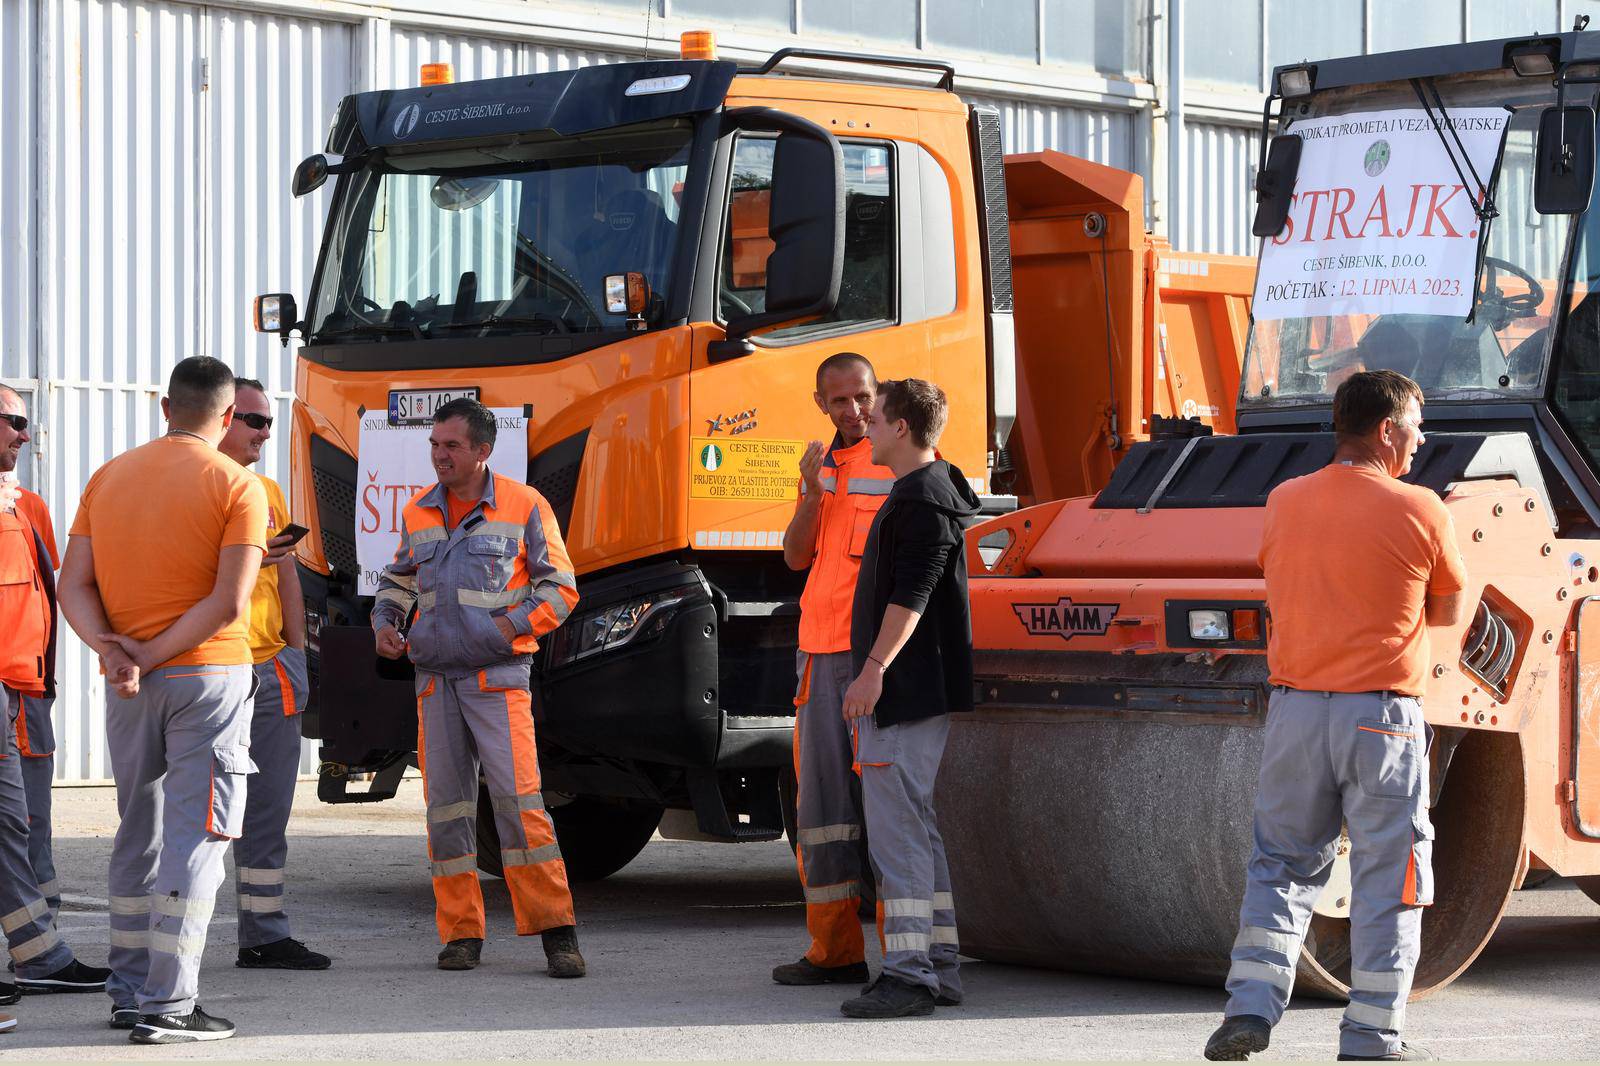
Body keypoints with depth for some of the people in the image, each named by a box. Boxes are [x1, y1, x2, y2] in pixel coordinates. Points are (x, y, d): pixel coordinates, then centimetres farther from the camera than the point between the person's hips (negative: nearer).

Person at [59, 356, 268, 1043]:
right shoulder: (238, 488, -6)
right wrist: (151, 655, -13)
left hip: (128, 689, 5)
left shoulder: (107, 478, 10)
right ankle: (167, 1005, -9)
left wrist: (112, 650, -11)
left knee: (139, 833, 17)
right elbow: (229, 604, -16)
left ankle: (129, 992, 22)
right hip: (209, 677, -5)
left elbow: (74, 586, 2)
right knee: (194, 840, -4)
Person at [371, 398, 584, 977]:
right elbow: (397, 581, 28)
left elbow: (559, 586, 2)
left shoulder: (523, 506, 1)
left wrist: (514, 625, -13)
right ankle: (461, 933, 10)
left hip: (497, 675, -5)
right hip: (435, 678, 5)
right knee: (446, 804, 3)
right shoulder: (418, 513, 15)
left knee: (517, 797, -14)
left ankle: (556, 933, -12)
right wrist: (385, 622, 8)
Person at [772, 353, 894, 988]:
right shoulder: (825, 463, 19)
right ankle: (835, 947, 13)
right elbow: (796, 558, 13)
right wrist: (812, 494, -5)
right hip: (820, 652, 7)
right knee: (823, 797, 8)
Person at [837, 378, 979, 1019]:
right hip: (908, 692, 11)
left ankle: (908, 972, -16)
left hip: (909, 689, -11)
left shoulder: (924, 499, -14)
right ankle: (939, 965, 17)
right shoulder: (916, 492, 20)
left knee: (895, 822, -13)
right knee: (913, 824, 13)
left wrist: (874, 669, -26)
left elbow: (912, 593, -22)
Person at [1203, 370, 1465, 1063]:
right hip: (1382, 715, -4)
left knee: (1281, 865, 14)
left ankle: (1250, 1008, 5)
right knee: (1387, 876, 5)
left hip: (1294, 709, 4)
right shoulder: (1421, 512, -8)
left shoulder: (1283, 504, 4)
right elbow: (1448, 612, 5)